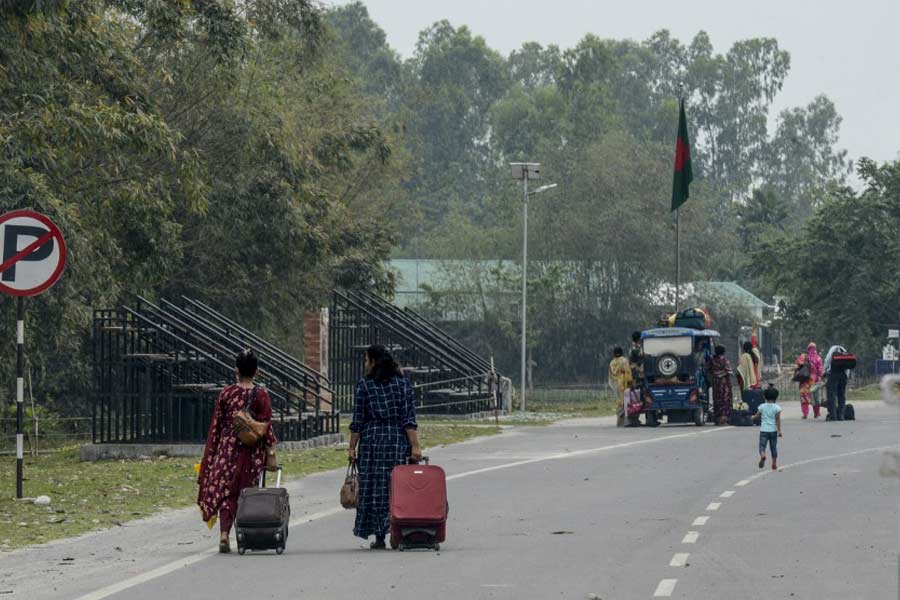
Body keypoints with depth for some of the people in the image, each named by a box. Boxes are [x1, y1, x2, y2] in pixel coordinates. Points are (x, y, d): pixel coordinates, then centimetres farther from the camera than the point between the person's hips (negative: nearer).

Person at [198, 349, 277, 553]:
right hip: (252, 452, -1)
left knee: (226, 491, 3)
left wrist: (211, 454, 13)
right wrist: (271, 453, -2)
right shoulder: (261, 395, -5)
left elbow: (215, 426, 5)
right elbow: (266, 427, -7)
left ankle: (224, 535, -12)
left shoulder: (225, 394, 1)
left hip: (227, 447, 1)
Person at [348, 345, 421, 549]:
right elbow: (410, 419, -2)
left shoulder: (364, 385, -1)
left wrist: (352, 447, 4)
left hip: (372, 440, -1)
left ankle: (379, 536, 1)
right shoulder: (403, 383, 4)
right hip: (398, 439, 1)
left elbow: (357, 421, -1)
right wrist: (415, 446, -3)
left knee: (374, 488, 4)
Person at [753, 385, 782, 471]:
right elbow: (778, 419, -8)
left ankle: (762, 455, -35)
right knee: (773, 447, 12)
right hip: (773, 430, 1)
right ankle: (774, 464, 16)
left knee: (762, 445, -3)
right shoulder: (777, 408, -5)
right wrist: (779, 430, -6)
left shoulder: (762, 407, -1)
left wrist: (753, 418, 28)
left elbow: (756, 417, 5)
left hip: (763, 430, -1)